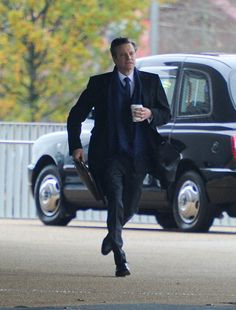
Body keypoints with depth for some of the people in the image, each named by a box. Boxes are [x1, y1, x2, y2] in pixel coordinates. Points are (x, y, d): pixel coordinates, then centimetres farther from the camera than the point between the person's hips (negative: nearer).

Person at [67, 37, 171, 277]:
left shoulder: (151, 81, 9)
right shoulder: (100, 83, 4)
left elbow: (166, 114, 11)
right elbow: (75, 116, 8)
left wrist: (151, 114, -12)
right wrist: (75, 146, -4)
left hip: (138, 155, 3)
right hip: (109, 155, -3)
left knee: (129, 207, 10)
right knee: (116, 201, -19)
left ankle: (112, 235, 43)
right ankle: (120, 260, -21)